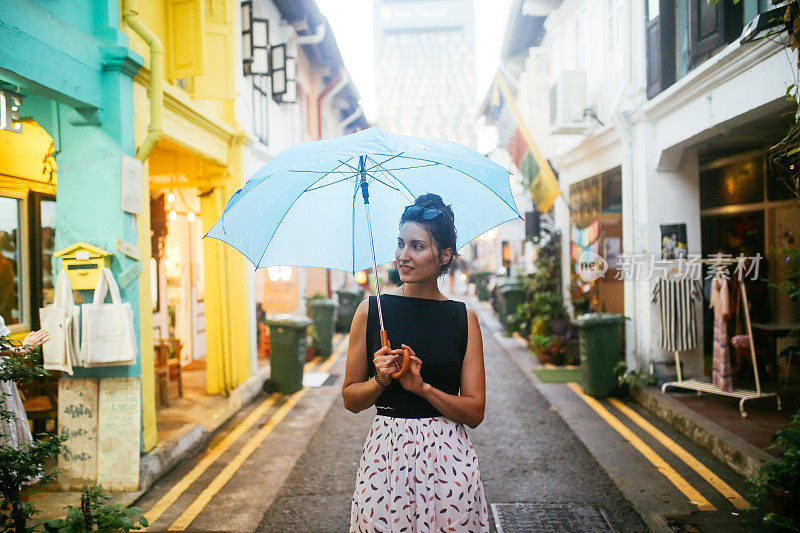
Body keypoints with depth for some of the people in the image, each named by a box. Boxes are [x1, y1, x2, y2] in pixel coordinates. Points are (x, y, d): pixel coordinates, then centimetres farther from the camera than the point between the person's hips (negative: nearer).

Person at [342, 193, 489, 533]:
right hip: (387, 452, 0)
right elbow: (350, 399, 6)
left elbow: (475, 412, -2)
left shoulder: (464, 318, 0)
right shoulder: (371, 311, 1)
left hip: (448, 459, 0)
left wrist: (423, 387, -16)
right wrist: (380, 380, -13)